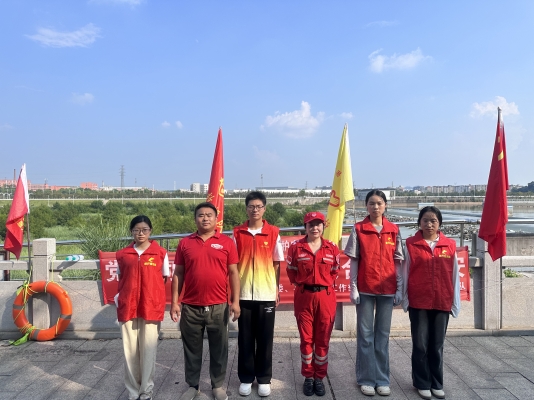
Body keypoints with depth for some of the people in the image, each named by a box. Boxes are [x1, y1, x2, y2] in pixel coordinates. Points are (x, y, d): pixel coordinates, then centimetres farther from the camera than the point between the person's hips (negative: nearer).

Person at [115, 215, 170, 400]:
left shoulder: (160, 253, 0)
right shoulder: (122, 254, 6)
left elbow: (163, 280, 6)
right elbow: (121, 280, 14)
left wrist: (156, 300, 1)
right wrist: (121, 300, 3)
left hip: (151, 307, -2)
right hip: (127, 308, 2)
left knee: (148, 351, 5)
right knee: (130, 351, 9)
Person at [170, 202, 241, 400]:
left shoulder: (227, 242, -1)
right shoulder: (185, 243, 3)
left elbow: (233, 273, 1)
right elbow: (178, 274, 5)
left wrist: (235, 301, -4)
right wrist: (175, 302, 1)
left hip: (218, 307, -1)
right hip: (190, 307, 1)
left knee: (219, 349, 11)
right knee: (192, 349, 13)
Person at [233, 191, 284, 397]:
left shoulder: (273, 233, 0)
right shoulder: (237, 233, 1)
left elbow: (276, 264, 6)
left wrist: (277, 290, 4)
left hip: (266, 294, 0)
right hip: (244, 294, 1)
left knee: (265, 339, 9)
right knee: (245, 339, 10)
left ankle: (264, 379, 23)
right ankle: (246, 378, 24)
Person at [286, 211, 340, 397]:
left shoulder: (332, 248, 1)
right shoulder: (296, 247, -2)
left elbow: (335, 271, 12)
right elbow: (291, 271, 8)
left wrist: (326, 285, 7)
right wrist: (301, 284, 6)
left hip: (326, 296, 1)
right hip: (304, 296, -1)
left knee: (323, 339, 9)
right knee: (306, 338, 7)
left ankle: (319, 377, 23)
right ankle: (308, 377, 22)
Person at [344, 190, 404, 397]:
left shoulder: (394, 230, 3)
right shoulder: (358, 229, -2)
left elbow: (397, 262, 5)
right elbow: (354, 261, -2)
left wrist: (399, 289, 1)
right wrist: (353, 288, -6)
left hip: (387, 289, 2)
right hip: (365, 289, -2)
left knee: (383, 335, 11)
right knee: (365, 335, 6)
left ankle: (382, 379, 22)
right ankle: (366, 379, 18)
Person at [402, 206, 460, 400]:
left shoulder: (450, 245, 2)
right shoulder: (410, 244, -4)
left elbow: (454, 276, 5)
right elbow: (405, 274, -1)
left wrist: (455, 303, 6)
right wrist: (404, 300, -1)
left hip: (442, 303, 2)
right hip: (418, 303, -2)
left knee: (437, 345, 12)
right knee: (420, 344, 7)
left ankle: (437, 384, 27)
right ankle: (422, 383, 22)